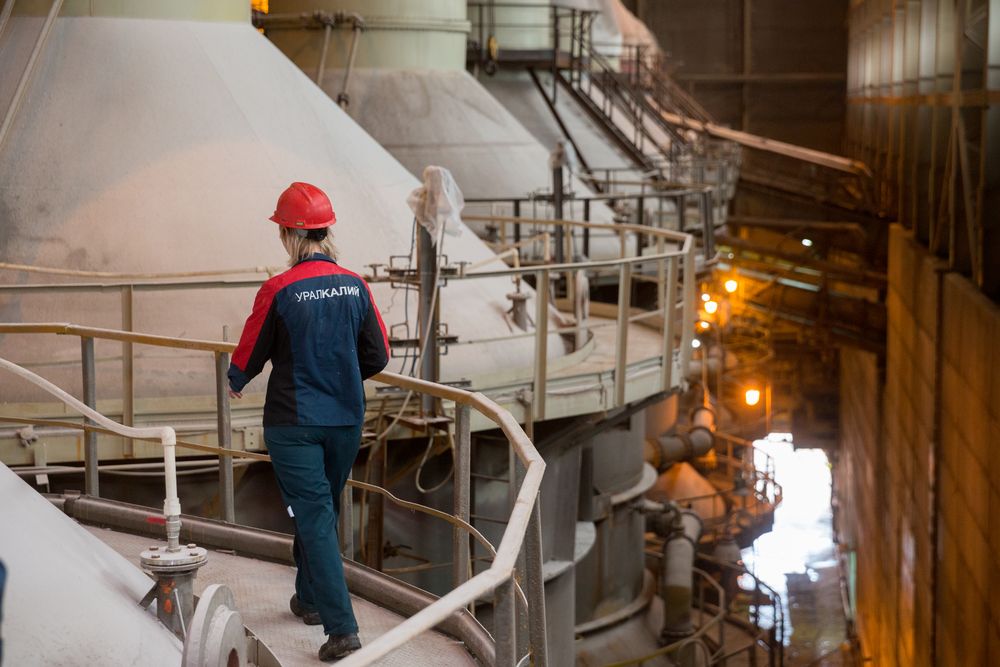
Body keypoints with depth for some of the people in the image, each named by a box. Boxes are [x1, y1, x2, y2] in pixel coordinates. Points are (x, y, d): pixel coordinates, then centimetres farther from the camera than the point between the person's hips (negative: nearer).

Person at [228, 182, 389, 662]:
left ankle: (341, 627, -11)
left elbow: (249, 355, -3)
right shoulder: (356, 286, -3)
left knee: (314, 517, -3)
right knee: (321, 509, 22)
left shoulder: (278, 291, -15)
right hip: (346, 420, 5)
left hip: (293, 423, -5)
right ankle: (310, 599, 39)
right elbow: (378, 356, 3)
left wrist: (236, 384, 19)